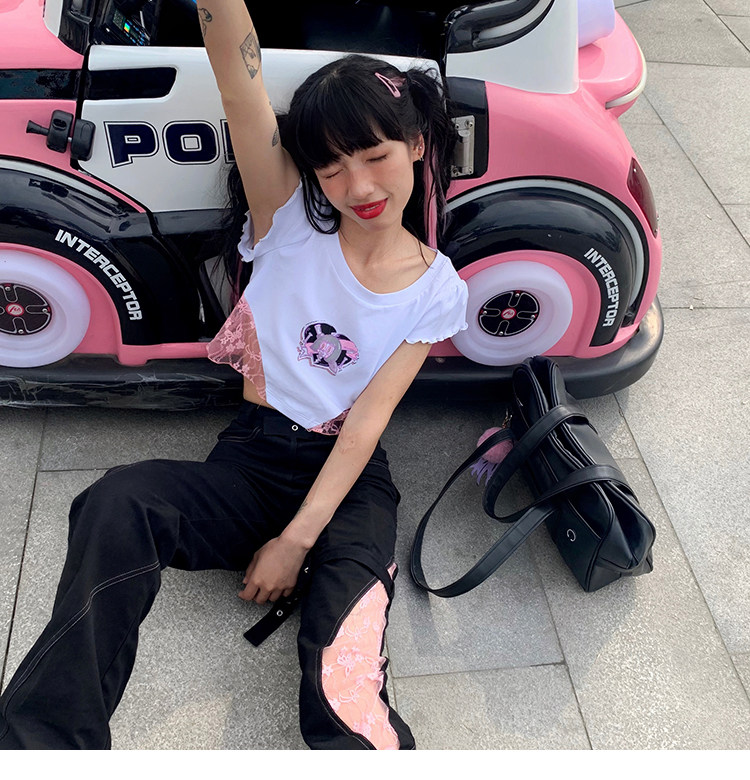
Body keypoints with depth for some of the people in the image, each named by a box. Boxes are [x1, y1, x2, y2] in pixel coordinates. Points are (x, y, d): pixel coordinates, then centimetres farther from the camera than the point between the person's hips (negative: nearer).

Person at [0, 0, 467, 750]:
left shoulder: (435, 289, 1)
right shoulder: (290, 219, -1)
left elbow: (367, 421, -6)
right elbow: (238, 85, -18)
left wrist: (297, 540, -13)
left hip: (351, 481, 0)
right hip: (254, 457, 1)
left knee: (342, 696, -28)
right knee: (120, 500, -32)